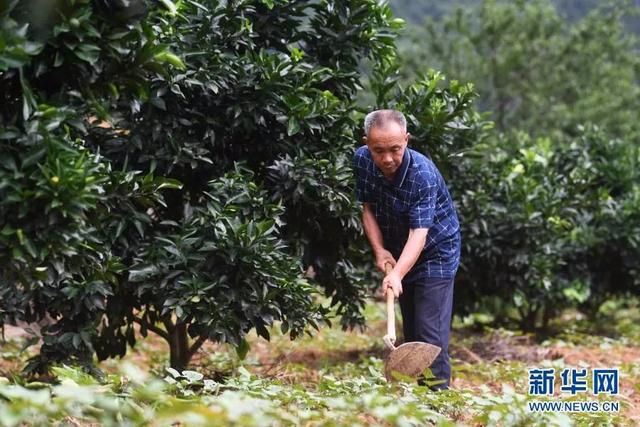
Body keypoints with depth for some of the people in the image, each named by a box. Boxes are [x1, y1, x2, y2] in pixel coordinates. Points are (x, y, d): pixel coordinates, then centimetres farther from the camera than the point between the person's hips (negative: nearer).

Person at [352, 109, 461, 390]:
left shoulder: (423, 174, -32)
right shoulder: (362, 161, -14)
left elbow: (419, 233, -37)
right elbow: (368, 208, -1)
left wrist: (397, 274, -49)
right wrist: (379, 249, -14)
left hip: (436, 250, -6)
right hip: (397, 251, 6)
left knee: (430, 334, -14)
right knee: (409, 331, 11)